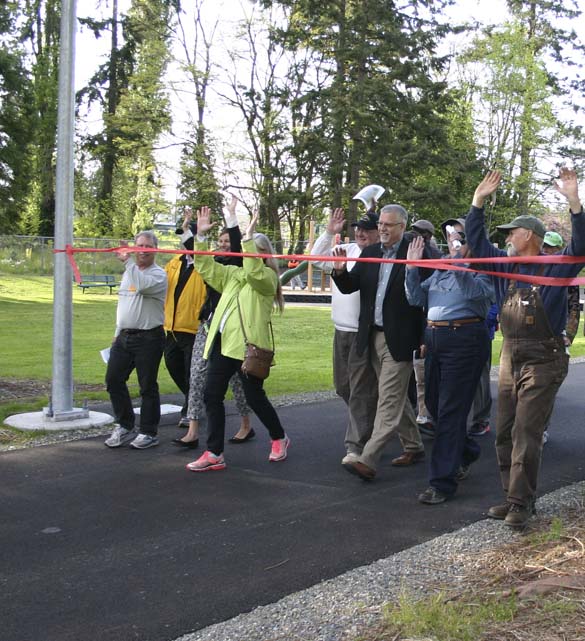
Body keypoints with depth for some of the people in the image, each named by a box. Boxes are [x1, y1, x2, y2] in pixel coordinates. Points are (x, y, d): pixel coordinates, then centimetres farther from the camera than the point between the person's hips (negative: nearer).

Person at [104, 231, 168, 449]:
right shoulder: (129, 272, 16)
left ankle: (148, 433, 11)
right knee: (113, 380, 6)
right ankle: (124, 427, 20)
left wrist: (128, 261, -25)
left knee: (148, 386, 0)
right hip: (124, 336, 7)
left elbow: (142, 285, -31)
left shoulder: (158, 274, -8)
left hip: (148, 338, -7)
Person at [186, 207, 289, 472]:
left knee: (254, 397, 3)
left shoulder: (268, 277, -2)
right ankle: (214, 454, 8)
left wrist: (248, 238, -23)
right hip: (222, 342, 7)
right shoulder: (233, 274, 18)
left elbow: (254, 271, -23)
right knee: (212, 396, 2)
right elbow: (206, 267, 15)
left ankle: (279, 438, 28)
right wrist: (201, 235, 7)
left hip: (248, 344, -7)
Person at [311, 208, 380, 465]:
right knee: (343, 387, 19)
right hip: (341, 330, 8)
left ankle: (357, 446, 2)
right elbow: (317, 259, 16)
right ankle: (368, 424, 41)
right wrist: (329, 232, 7)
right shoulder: (347, 250, 10)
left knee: (361, 391, -4)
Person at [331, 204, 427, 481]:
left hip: (400, 338, -7)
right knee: (396, 396, 17)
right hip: (373, 335, 7)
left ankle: (368, 460, -7)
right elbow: (349, 287, 4)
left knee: (389, 399, -5)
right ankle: (414, 446, 32)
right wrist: (340, 271, -14)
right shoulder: (370, 253, 9)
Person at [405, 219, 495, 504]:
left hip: (464, 342, -8)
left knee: (450, 411, -7)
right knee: (434, 404, 17)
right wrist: (412, 267, -3)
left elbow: (473, 291, -24)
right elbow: (416, 298, 9)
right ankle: (467, 452, 41)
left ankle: (442, 483, 0)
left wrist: (457, 258, -30)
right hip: (434, 340, 8)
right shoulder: (440, 270, 15)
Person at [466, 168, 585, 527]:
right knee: (505, 433, 9)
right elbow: (477, 241, 15)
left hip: (544, 360, -7)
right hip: (511, 357, 7)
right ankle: (514, 498, 19)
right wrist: (479, 201, 7)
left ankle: (521, 504, -3)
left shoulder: (556, 267, -4)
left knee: (526, 434, -9)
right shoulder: (507, 266, 12)